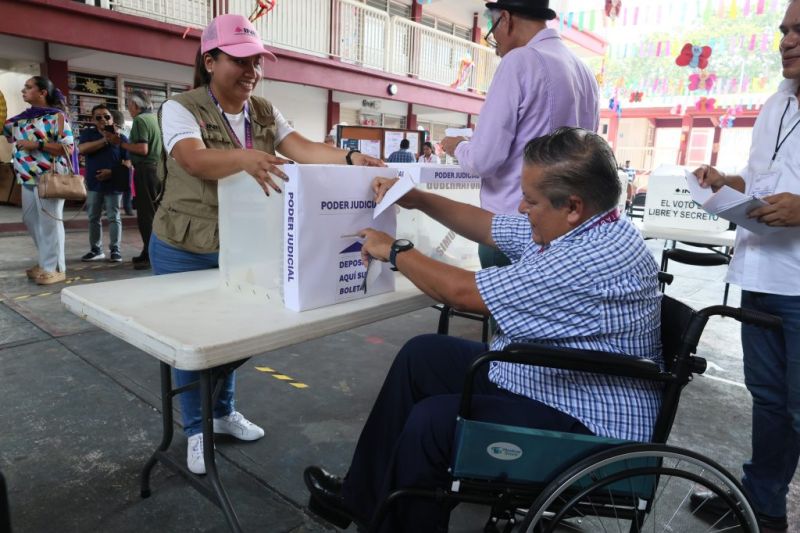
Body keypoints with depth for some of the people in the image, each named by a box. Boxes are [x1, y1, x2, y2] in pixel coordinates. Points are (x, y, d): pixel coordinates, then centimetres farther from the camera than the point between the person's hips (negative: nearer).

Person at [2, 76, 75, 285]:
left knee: (49, 221, -5)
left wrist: (37, 144, -18)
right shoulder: (23, 117, 16)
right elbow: (4, 128, 27)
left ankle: (55, 268, 3)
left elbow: (68, 148, -14)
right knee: (31, 220, 13)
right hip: (28, 177, 8)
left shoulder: (56, 116, -6)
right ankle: (45, 262, 25)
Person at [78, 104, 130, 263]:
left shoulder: (121, 138, 1)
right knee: (93, 218, 8)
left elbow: (127, 162, -1)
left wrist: (112, 172, -16)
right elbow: (82, 149, -13)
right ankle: (96, 249, 17)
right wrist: (105, 140, -18)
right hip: (93, 184, 3)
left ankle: (115, 250, 6)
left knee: (113, 218, 0)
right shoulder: (87, 133, 7)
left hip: (114, 184, -3)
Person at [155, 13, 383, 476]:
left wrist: (350, 158, -32)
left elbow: (303, 149, -14)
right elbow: (194, 160, -34)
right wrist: (245, 159, -53)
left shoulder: (265, 113, 1)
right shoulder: (181, 109, -15)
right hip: (186, 251, -4)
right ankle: (196, 429, 27)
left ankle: (224, 411, 39)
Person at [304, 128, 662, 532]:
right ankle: (363, 497, 18)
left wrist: (394, 251, -10)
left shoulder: (593, 259, -30)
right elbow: (486, 226, 14)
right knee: (421, 355, 7)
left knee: (433, 421, -22)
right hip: (532, 373, 10)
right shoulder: (579, 226, 0)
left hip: (589, 423, -10)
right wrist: (417, 199, 7)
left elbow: (461, 292, -25)